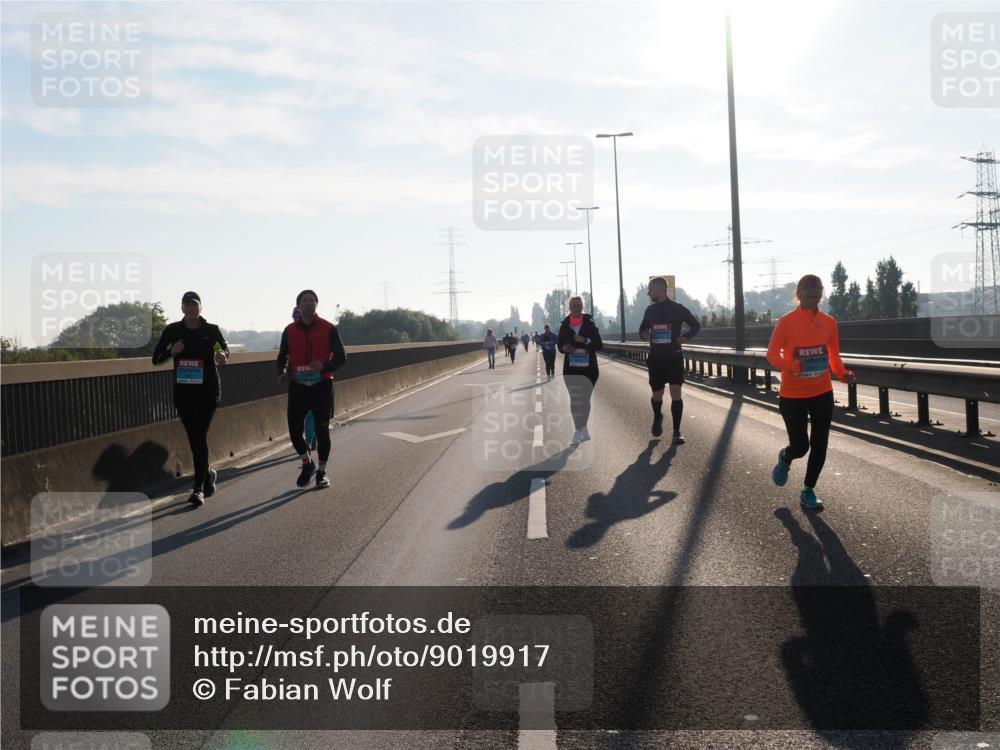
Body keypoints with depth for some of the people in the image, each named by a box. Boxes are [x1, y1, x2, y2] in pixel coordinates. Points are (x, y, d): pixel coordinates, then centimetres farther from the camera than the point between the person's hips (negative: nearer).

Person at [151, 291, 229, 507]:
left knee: (200, 436, -11)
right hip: (183, 391, 3)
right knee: (193, 437, 8)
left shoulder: (211, 330, 0)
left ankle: (199, 488, -10)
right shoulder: (172, 331, 3)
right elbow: (156, 358, 6)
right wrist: (172, 351, -15)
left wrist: (223, 354, -12)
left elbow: (224, 348, 13)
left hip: (208, 390, -3)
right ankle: (208, 473, 34)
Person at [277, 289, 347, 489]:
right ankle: (307, 464, 23)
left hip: (321, 385, -2)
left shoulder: (328, 328, -1)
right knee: (294, 430, -2)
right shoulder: (290, 330, 5)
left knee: (322, 430, 2)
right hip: (297, 386, 2)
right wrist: (282, 372, -5)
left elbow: (341, 357, -1)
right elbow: (282, 357, 15)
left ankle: (321, 472, 18)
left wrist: (325, 366, -20)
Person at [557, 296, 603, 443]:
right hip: (571, 368, 1)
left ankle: (583, 428, 21)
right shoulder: (564, 326, 3)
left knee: (585, 399, 6)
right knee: (575, 399, -1)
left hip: (589, 367, 0)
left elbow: (599, 345, -2)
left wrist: (585, 340, -17)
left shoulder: (590, 324, -1)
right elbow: (560, 345, 12)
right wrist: (564, 348, -10)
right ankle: (579, 430, 2)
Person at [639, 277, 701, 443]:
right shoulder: (650, 310, 6)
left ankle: (677, 431, -4)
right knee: (657, 395, 9)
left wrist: (686, 336, -15)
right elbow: (643, 328, 20)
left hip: (674, 358, -3)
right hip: (656, 359, 3)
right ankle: (657, 417, 40)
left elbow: (696, 325, 4)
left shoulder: (678, 309, -5)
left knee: (676, 393, -11)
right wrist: (644, 334, -4)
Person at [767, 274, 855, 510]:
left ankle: (808, 491, 20)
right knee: (800, 446, -3)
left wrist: (842, 373, -10)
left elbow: (834, 356, 10)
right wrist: (790, 366, -29)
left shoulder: (828, 323, 1)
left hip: (822, 394, 4)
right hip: (792, 395, -3)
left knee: (819, 445, 4)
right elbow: (772, 354, -9)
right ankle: (784, 458, 34)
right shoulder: (786, 322, -11)